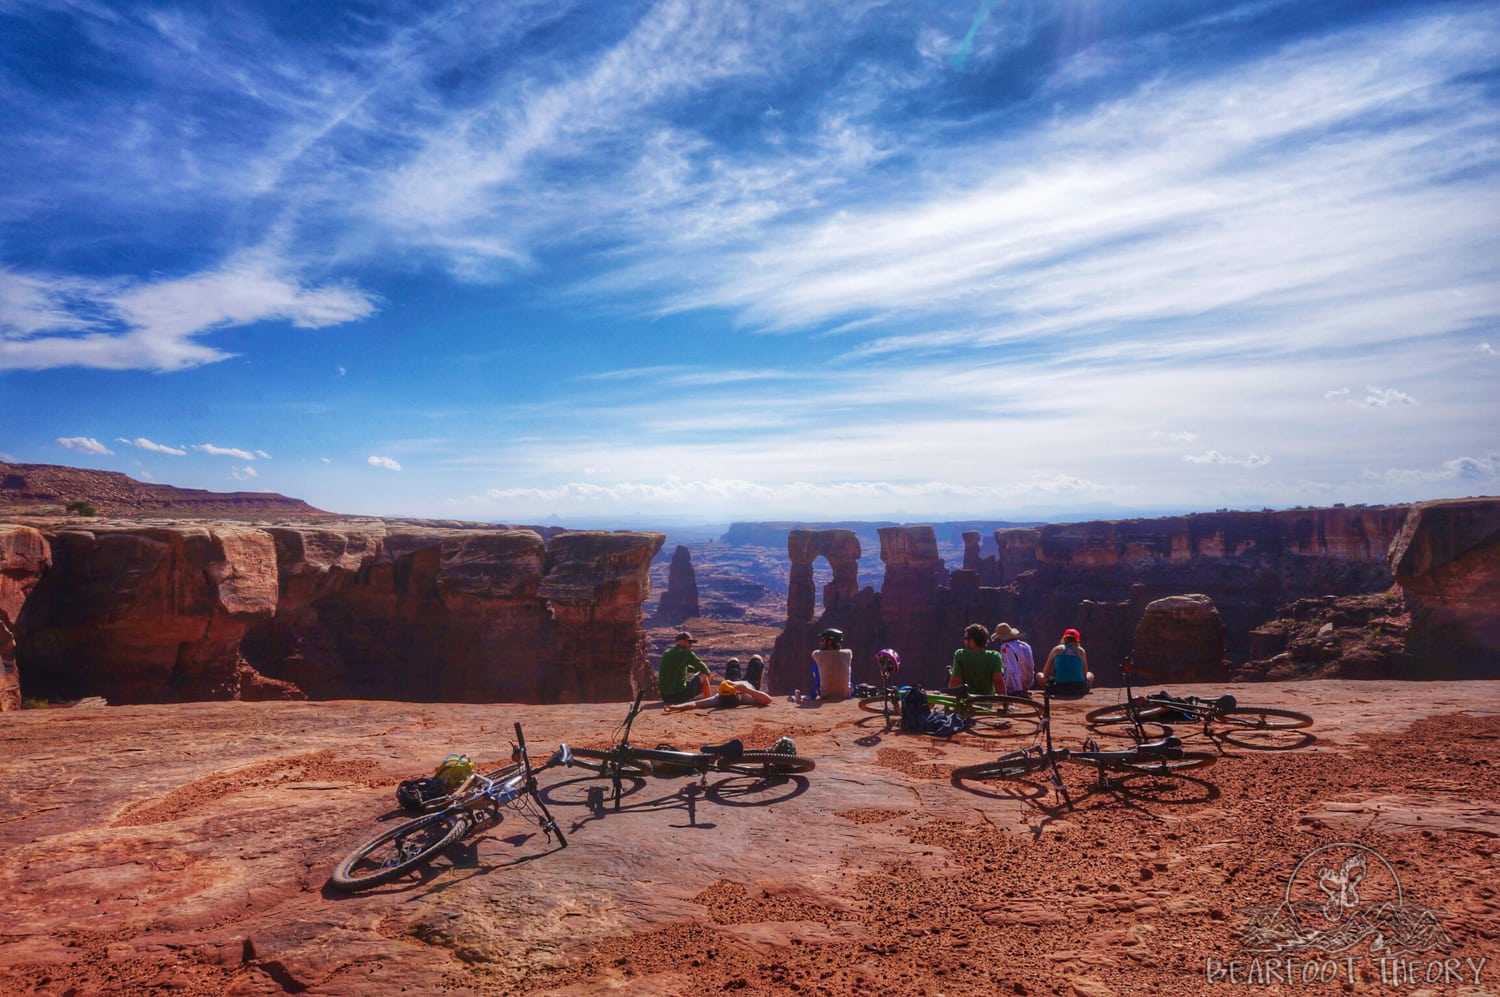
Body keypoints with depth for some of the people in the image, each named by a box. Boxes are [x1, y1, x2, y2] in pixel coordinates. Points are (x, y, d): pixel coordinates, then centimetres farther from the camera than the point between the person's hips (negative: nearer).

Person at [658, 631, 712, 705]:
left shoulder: (666, 652, 15)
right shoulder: (686, 653, -6)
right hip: (679, 695, -7)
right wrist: (708, 675, 24)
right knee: (703, 676, 9)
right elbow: (703, 668, 4)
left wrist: (696, 669, 26)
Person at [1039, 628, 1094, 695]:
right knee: (1090, 675, 33)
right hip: (1079, 690, 2)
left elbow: (1045, 674, 10)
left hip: (1059, 690, -2)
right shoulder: (1081, 651, 9)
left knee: (1039, 675, 21)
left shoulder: (1056, 650, 8)